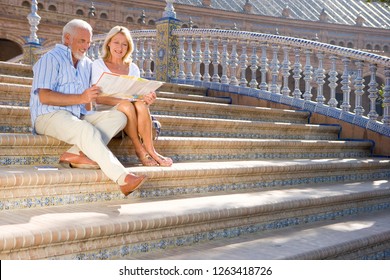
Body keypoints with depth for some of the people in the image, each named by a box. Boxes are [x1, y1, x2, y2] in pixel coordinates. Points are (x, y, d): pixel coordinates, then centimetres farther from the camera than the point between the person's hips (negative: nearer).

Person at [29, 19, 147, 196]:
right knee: (86, 129, -36)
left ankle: (77, 153, -32)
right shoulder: (51, 59, -1)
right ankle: (123, 178, -39)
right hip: (50, 116, -7)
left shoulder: (87, 64, 21)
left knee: (118, 117, -15)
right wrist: (81, 98, -20)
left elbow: (92, 98, 17)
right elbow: (44, 97, -14)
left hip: (79, 117, 7)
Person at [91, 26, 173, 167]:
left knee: (140, 105, -30)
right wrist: (121, 101, -25)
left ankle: (150, 150, -30)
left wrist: (146, 99, -16)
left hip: (130, 116, 3)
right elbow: (98, 97, -8)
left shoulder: (133, 68, 16)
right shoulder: (98, 65, 4)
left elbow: (138, 95, 9)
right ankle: (140, 149, -25)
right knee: (127, 106, -34)